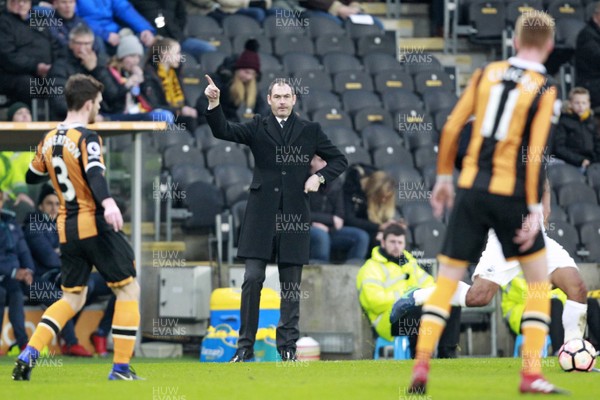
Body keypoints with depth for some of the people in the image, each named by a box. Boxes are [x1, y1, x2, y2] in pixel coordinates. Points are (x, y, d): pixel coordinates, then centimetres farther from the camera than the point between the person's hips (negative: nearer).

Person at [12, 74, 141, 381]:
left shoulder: (49, 140, 11)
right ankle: (121, 367, -1)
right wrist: (108, 203, -45)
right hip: (95, 224, -7)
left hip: (67, 229, 7)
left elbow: (32, 176, 25)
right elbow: (94, 174, -30)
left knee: (72, 298, 17)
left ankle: (29, 354, 1)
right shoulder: (86, 139, -11)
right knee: (128, 288, 4)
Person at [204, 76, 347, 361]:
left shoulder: (310, 131, 10)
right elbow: (223, 131, -6)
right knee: (252, 279, -6)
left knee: (291, 284, 3)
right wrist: (214, 104, -22)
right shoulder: (257, 128, 8)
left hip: (294, 217, 1)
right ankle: (245, 345, 1)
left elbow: (339, 160, 16)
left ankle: (288, 345, 9)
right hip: (261, 215, -1)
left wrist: (319, 177, -2)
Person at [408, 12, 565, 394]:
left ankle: (421, 366, -4)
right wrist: (534, 210, -11)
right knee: (539, 280, 11)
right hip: (511, 192, -3)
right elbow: (535, 154, -12)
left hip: (471, 187, 3)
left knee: (448, 278, 8)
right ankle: (532, 374, 3)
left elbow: (451, 128, 6)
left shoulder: (486, 73, 6)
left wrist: (444, 177, 17)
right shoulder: (545, 90, -5)